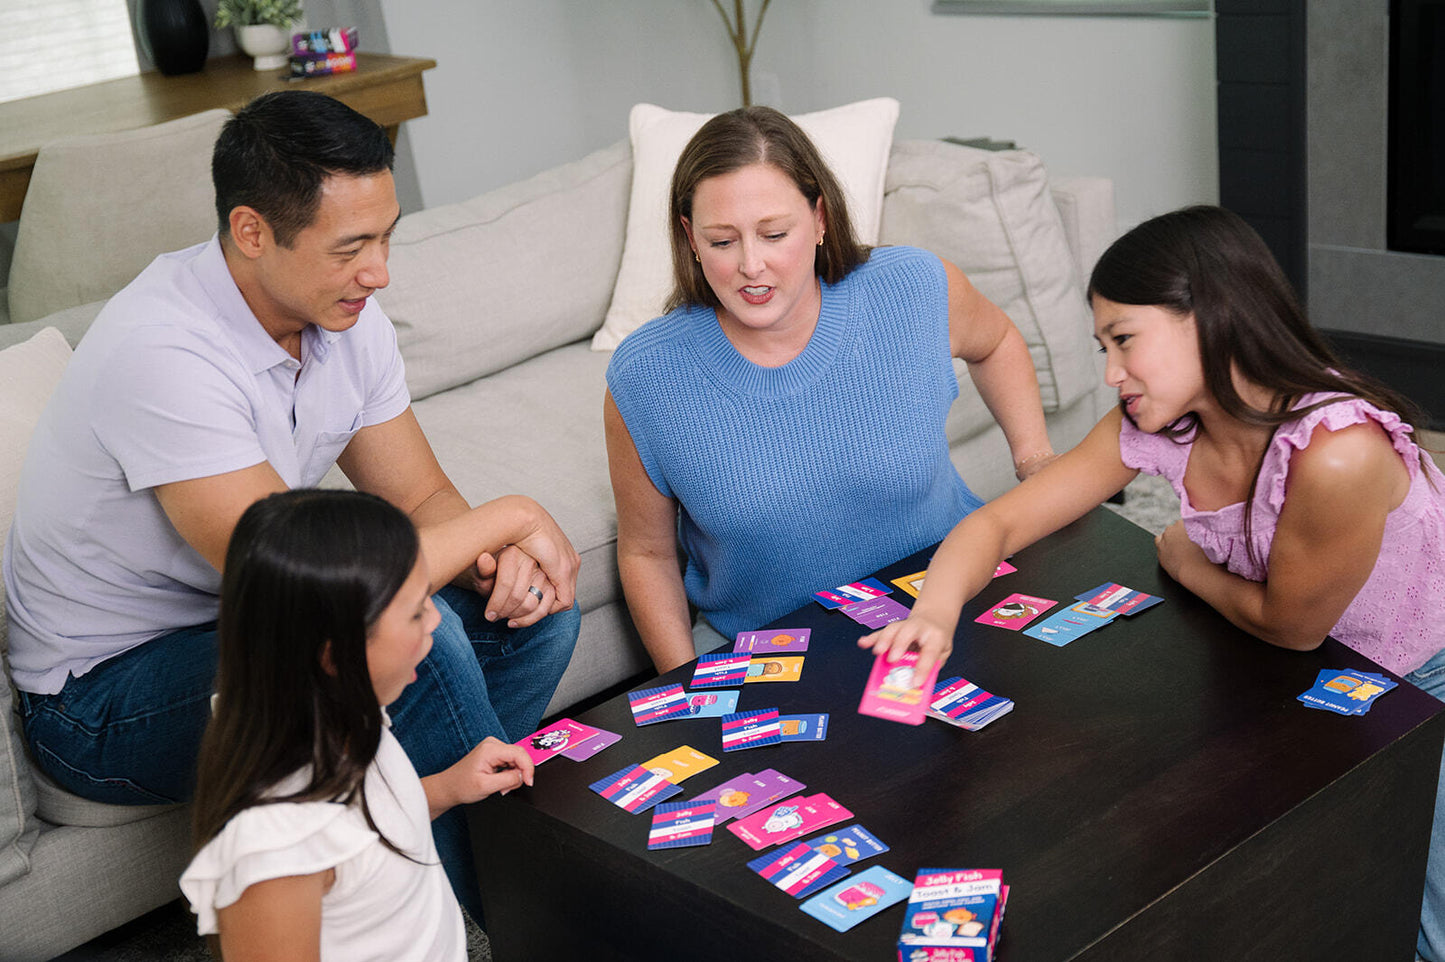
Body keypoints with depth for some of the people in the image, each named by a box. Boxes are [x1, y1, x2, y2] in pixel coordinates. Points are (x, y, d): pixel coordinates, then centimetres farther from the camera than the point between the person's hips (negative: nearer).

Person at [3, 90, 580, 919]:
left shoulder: (344, 314, -6)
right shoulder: (163, 355, -32)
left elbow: (419, 498, 2)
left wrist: (498, 559, -22)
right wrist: (509, 515, -25)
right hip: (104, 699, -8)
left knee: (537, 609, -7)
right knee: (415, 635, -30)